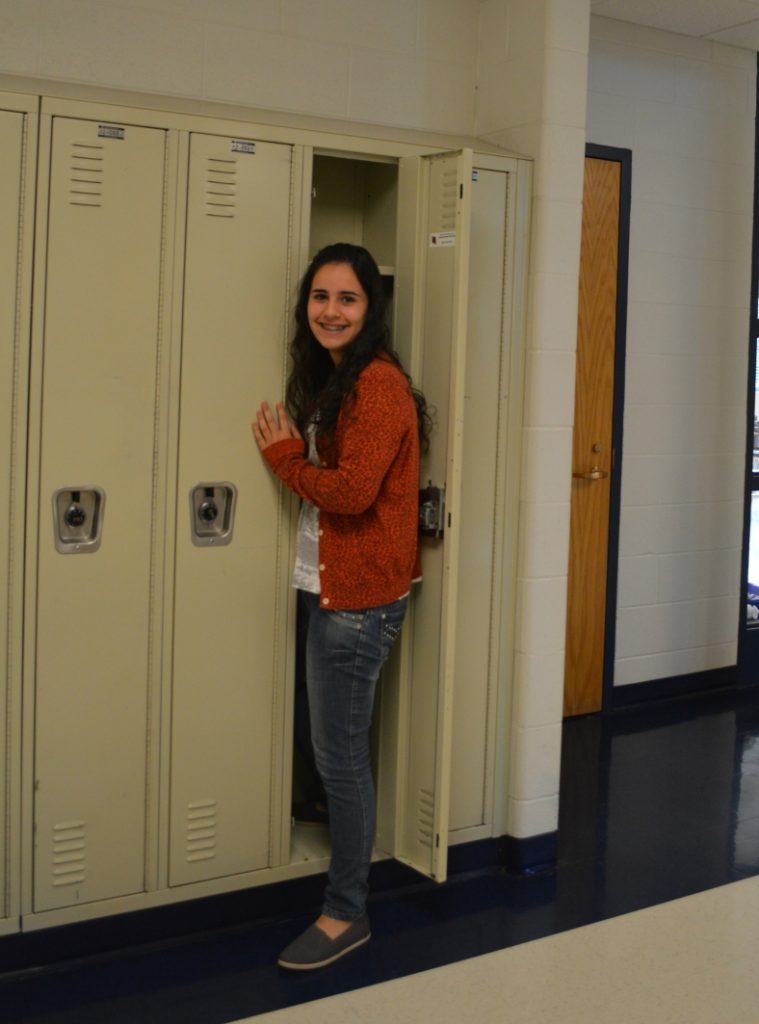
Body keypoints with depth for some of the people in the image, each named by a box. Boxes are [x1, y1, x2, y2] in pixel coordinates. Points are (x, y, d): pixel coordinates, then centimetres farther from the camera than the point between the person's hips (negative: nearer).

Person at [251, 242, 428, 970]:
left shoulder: (379, 384, -15)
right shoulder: (330, 379, 15)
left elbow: (352, 490, -21)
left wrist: (282, 455, -9)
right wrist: (291, 452, 1)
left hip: (358, 598, -9)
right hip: (324, 587, 9)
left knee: (340, 753, -3)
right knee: (331, 746, 17)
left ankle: (346, 913, 8)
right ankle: (340, 877, 32)